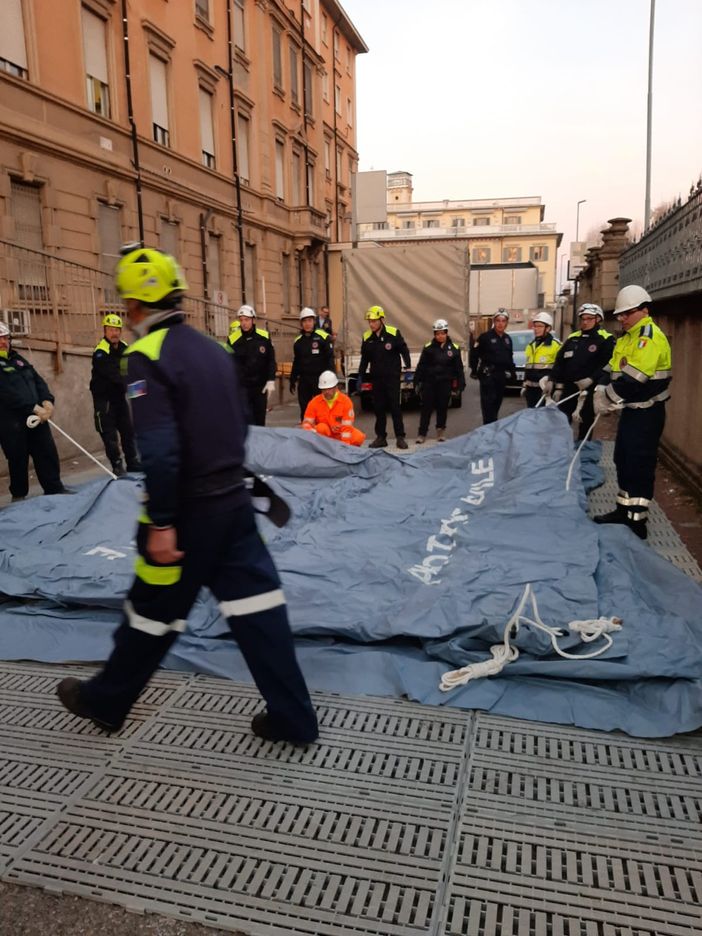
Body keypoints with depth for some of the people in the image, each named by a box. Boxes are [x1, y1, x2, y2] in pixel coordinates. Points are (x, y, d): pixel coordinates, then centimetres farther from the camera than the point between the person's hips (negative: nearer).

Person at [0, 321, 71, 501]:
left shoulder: (18, 359, 17)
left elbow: (38, 380, 12)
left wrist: (47, 401, -6)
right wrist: (34, 407, -21)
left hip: (36, 416, 6)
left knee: (48, 452, 5)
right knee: (18, 459, 3)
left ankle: (54, 488, 14)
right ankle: (18, 495, 19)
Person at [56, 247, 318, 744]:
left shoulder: (147, 357, -14)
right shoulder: (213, 348, 10)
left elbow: (159, 448, -22)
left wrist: (161, 523, -18)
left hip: (188, 512, -6)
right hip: (234, 502, 7)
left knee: (153, 608, 11)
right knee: (256, 603, 9)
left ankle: (105, 701, 35)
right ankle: (293, 716, 15)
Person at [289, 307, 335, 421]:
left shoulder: (323, 337, -5)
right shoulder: (298, 341, 10)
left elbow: (330, 359, -6)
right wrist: (293, 380, 16)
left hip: (319, 379, -4)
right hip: (304, 380, 4)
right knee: (304, 408, 7)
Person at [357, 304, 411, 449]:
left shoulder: (393, 333, -8)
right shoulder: (367, 337, 4)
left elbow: (404, 351, -1)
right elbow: (364, 359, 11)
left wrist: (408, 367, -8)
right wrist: (360, 377, 9)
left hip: (392, 377, -4)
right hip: (376, 377, 4)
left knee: (395, 407, -2)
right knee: (378, 408, 7)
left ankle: (400, 437, 4)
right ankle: (381, 437, 15)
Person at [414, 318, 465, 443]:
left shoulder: (454, 348, 2)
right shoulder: (428, 347, -1)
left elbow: (459, 368, 5)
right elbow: (421, 366, 1)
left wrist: (461, 384, 2)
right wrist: (417, 382, -1)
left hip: (445, 383, 1)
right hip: (429, 382, -1)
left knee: (442, 407, 10)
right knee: (426, 407, 1)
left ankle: (441, 431, 25)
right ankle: (422, 433, 6)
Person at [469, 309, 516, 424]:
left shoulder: (507, 339, 14)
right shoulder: (485, 337, -8)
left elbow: (510, 358, 23)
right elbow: (474, 354, -7)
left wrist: (512, 372, 16)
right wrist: (474, 371, -8)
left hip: (502, 376, 6)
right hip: (488, 375, -6)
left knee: (497, 402, 12)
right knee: (488, 403, -11)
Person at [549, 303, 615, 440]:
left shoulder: (606, 339, -3)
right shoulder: (572, 338, 14)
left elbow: (606, 365, -13)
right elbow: (559, 361, 14)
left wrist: (591, 379, -26)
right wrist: (552, 380, 2)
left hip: (589, 390, -5)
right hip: (568, 388, 5)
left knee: (585, 424, 5)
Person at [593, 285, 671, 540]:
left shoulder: (651, 337, -18)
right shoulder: (627, 337, 14)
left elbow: (633, 378, -26)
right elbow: (611, 368, 9)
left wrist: (609, 399, -18)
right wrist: (601, 392, -7)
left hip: (647, 414, -10)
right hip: (631, 410, 10)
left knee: (640, 466, -5)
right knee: (623, 461, 16)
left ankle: (637, 521, 2)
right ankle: (624, 509, 29)